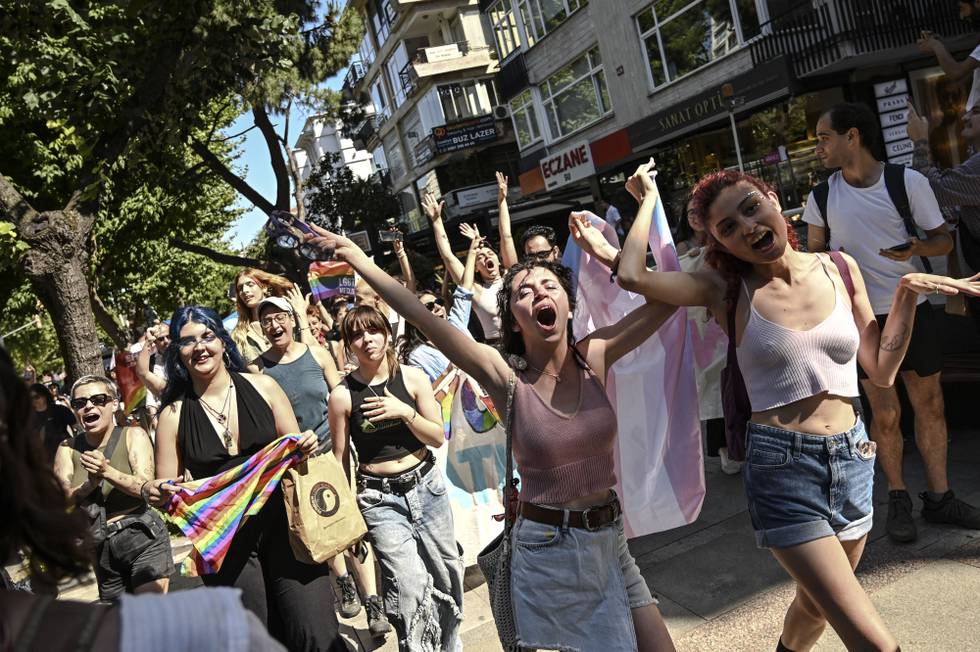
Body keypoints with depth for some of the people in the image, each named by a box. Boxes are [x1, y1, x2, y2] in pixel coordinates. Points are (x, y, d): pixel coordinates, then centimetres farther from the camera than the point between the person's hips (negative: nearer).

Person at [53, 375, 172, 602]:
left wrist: (108, 472, -27)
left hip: (142, 537, -4)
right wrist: (90, 484, -23)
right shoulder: (68, 449, 6)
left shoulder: (133, 436, -3)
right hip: (101, 547, 4)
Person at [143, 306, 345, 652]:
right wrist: (156, 494, -16)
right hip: (225, 545, 1)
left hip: (281, 526, 0)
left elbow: (294, 450, 10)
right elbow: (167, 488, 6)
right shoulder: (173, 415, 1)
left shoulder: (262, 387, 2)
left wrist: (305, 446, -12)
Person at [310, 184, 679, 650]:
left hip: (610, 540, 4)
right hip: (547, 549, -4)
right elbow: (425, 320, -22)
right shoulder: (506, 376, -14)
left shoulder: (595, 356, -5)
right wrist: (360, 261, -24)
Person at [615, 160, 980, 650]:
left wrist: (907, 292, -2)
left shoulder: (839, 269, 3)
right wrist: (649, 197, -7)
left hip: (852, 458, 5)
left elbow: (881, 371, 8)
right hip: (780, 465, -4)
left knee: (817, 606, 26)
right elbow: (631, 276, -21)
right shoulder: (728, 291, -6)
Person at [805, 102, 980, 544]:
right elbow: (815, 248, 12)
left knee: (930, 405, 8)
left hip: (912, 308, 0)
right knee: (886, 413, 1)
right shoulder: (823, 193, 0)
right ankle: (898, 499, 19)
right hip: (861, 317, 0)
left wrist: (917, 248, -23)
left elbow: (943, 240, -2)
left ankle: (938, 496, 23)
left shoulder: (908, 181, -6)